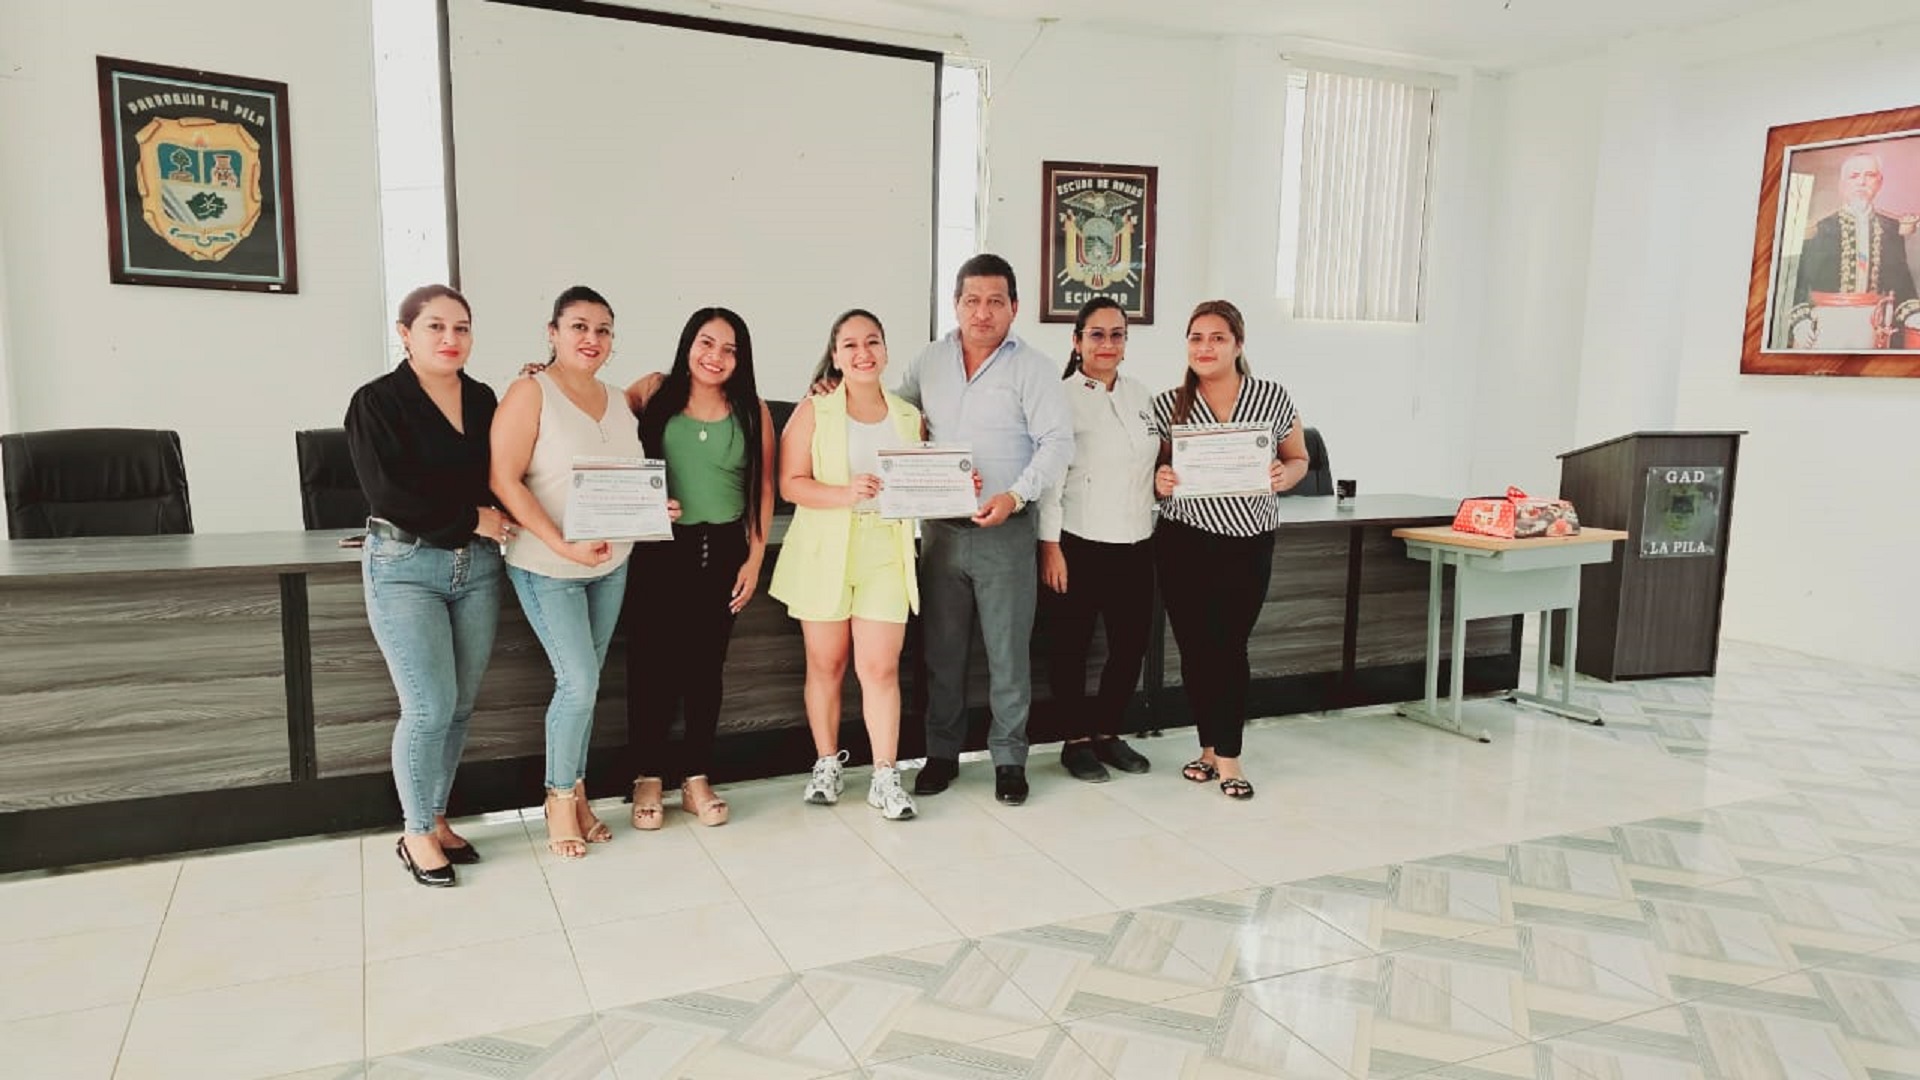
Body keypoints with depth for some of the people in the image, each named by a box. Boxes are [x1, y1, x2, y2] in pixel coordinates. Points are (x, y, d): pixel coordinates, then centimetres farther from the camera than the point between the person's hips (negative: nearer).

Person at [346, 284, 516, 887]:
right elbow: (388, 493, -15)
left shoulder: (482, 399, 10)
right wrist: (474, 518, -12)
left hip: (477, 566, 5)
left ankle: (437, 821, 25)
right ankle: (417, 835, 12)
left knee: (460, 706, 8)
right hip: (406, 567, -5)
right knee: (430, 707, -7)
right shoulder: (377, 402, -6)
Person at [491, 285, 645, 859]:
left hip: (611, 564, 6)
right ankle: (561, 799, 14)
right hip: (547, 569, -6)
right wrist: (565, 546, -23)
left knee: (584, 683, 12)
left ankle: (575, 794, 27)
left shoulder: (617, 400, 9)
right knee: (580, 684, -8)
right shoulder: (531, 393, -10)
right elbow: (504, 479, -17)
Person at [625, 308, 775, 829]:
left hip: (723, 550, 2)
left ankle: (697, 778, 22)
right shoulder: (656, 397, -1)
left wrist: (755, 557, 1)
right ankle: (648, 777, 17)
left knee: (706, 664, 10)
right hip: (661, 550, -1)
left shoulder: (752, 412, 2)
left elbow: (763, 488, 4)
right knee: (653, 663, 2)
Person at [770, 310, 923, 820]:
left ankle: (885, 777, 6)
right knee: (826, 664, 8)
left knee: (880, 666, -3)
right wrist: (845, 495, -22)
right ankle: (826, 763, 26)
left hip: (886, 553, 1)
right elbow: (790, 484, -7)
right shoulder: (814, 411, 0)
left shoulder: (909, 417, 11)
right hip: (824, 553, -1)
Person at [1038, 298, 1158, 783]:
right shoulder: (1062, 397, -7)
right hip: (1080, 543, -6)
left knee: (1131, 643, 11)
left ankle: (1107, 732, 29)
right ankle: (1076, 741, 21)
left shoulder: (1140, 396, 11)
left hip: (1135, 543, 6)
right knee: (1072, 646, 6)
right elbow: (1049, 475, -11)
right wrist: (1050, 546, -14)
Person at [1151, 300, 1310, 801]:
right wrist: (1159, 482, -14)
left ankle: (1228, 755, 11)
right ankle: (1209, 746, 23)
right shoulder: (1167, 406, 0)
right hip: (1184, 541, 1)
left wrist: (1283, 477, -13)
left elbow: (1299, 459, 9)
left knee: (1230, 645, 0)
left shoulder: (1273, 398, -1)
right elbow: (1151, 472, 8)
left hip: (1249, 541, -1)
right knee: (1194, 646, 6)